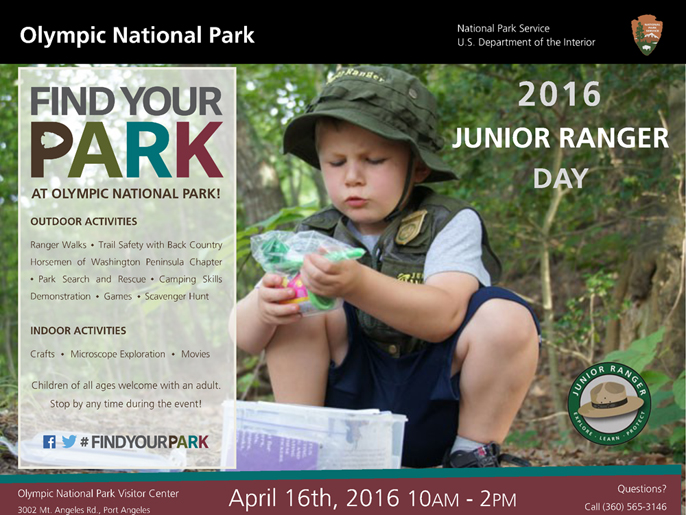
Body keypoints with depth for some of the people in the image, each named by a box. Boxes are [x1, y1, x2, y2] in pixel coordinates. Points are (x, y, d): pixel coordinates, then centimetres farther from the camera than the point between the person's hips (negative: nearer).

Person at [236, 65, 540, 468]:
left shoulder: (451, 224, -9)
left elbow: (443, 316, -28)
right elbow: (246, 338, -8)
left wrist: (358, 284, -45)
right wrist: (262, 308, -33)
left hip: (438, 414, -2)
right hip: (350, 402, 3)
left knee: (504, 317, -27)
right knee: (299, 304, -17)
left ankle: (474, 454, -7)